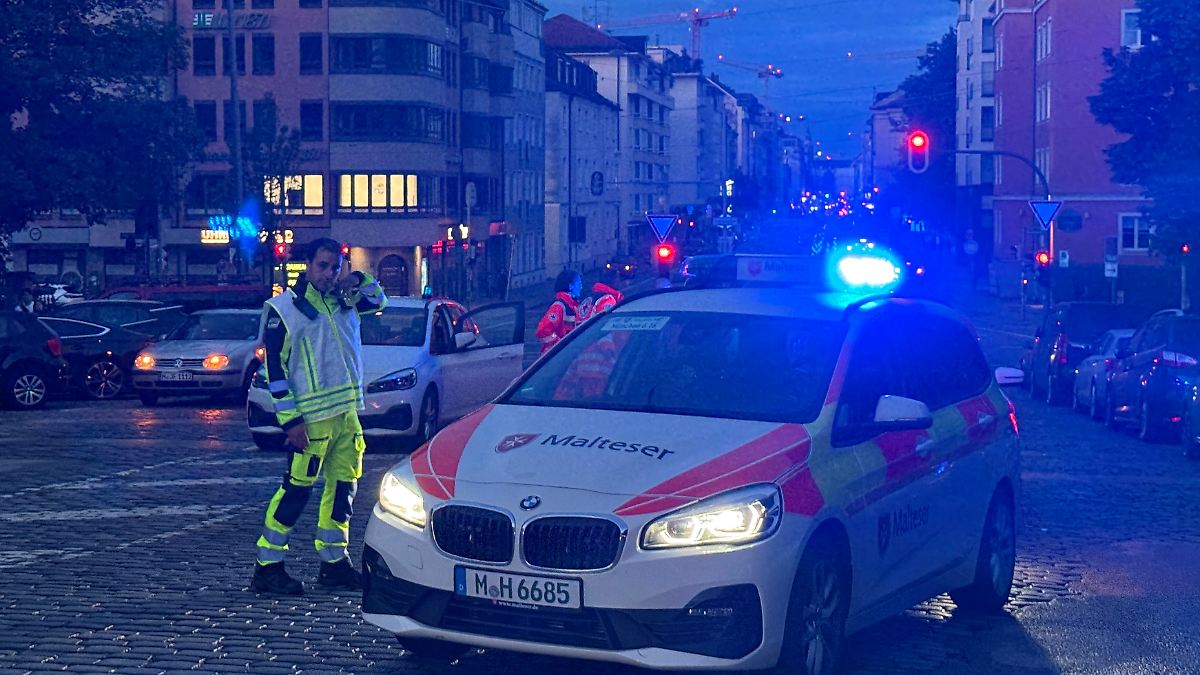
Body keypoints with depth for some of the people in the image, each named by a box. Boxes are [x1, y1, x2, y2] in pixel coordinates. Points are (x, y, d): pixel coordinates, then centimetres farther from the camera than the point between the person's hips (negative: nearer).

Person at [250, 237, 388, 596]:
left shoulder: (341, 300, 11)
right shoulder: (284, 307, -8)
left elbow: (378, 299, 24)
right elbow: (275, 368, -10)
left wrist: (359, 281, 0)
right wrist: (291, 420, -15)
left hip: (347, 414, 7)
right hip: (312, 418, -7)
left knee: (343, 486, 12)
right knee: (297, 489, -6)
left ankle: (334, 563, 23)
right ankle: (267, 567, 1)